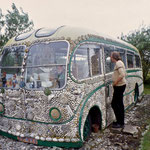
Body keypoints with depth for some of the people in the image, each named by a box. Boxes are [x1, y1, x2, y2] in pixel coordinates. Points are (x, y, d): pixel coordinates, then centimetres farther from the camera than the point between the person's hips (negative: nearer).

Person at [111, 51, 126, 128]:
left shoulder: (118, 63, -17)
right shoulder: (120, 62, 14)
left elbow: (122, 74, -28)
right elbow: (123, 74, 19)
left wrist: (115, 82, -18)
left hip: (119, 86, -10)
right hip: (120, 85, 10)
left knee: (114, 104, -4)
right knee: (119, 104, 16)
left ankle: (120, 123, 4)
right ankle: (121, 121, 26)